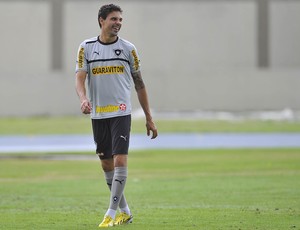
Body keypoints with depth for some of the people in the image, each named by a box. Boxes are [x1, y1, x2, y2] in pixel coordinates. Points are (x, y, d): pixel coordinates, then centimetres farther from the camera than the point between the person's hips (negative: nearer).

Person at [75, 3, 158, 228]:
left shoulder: (128, 48, 3)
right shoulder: (86, 48, 4)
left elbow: (139, 84, 8)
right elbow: (80, 78, -5)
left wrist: (149, 119, 8)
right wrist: (83, 98, -28)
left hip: (121, 113, -2)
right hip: (98, 115, 2)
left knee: (120, 161, -14)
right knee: (107, 165, 7)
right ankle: (125, 211, 21)